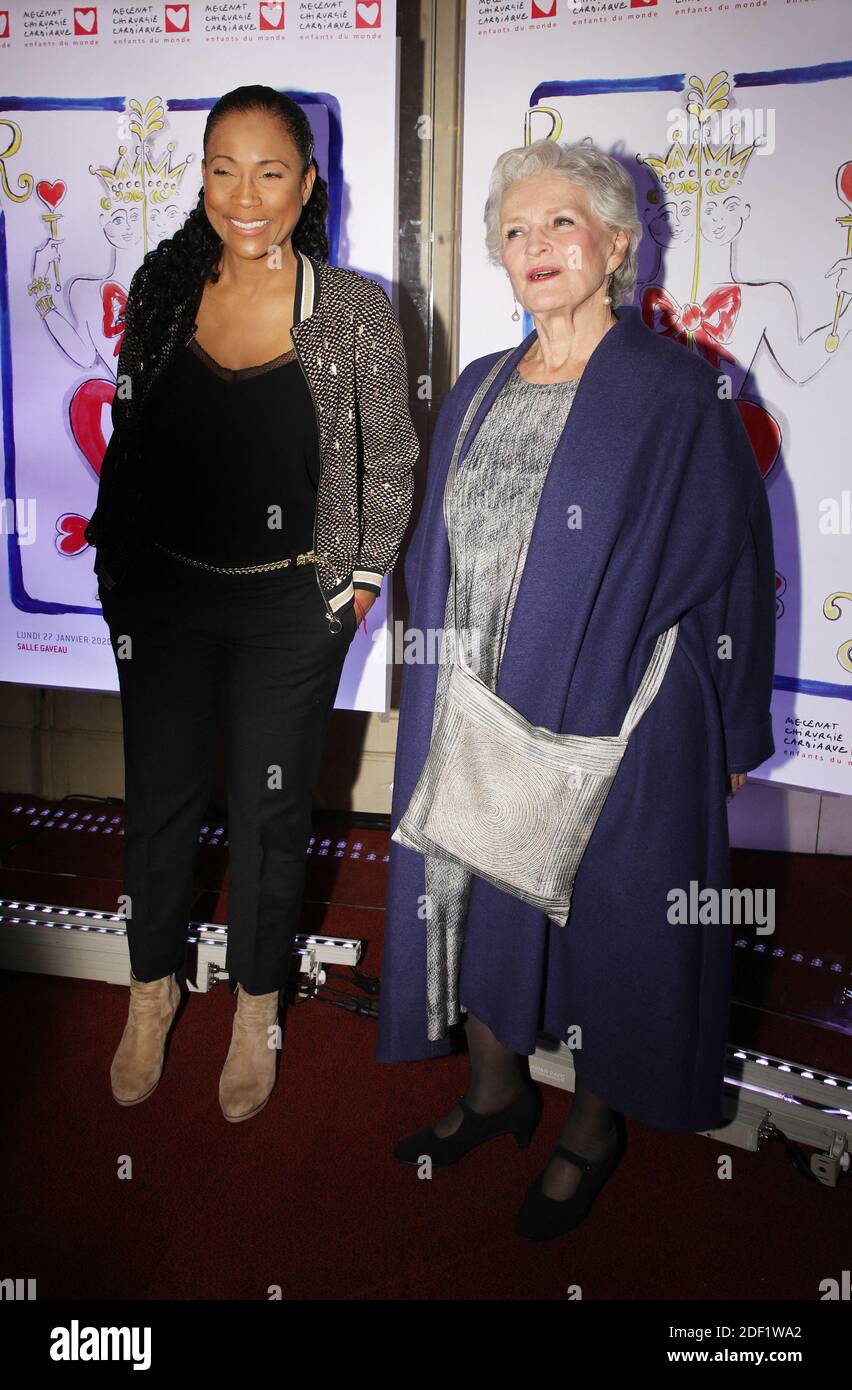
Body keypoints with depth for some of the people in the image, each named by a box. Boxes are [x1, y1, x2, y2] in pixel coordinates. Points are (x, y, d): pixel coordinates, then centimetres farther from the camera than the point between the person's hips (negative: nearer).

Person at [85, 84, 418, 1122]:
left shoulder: (354, 310, -8)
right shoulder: (162, 287, 0)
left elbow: (391, 463, 0)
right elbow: (127, 443, 9)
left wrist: (362, 580, -3)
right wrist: (113, 570, 9)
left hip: (290, 609, -2)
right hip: (162, 598, 3)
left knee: (269, 814, 10)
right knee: (158, 803, 13)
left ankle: (256, 1010, 34)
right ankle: (153, 991, 38)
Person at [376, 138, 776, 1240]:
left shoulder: (679, 394, -7)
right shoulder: (477, 393, 9)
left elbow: (733, 567, -5)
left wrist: (733, 736, -4)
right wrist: (439, 700, 13)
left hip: (610, 723, -5)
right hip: (473, 722, 5)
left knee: (600, 917, 8)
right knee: (476, 897, 15)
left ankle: (595, 1128, 33)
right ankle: (496, 1089, 40)